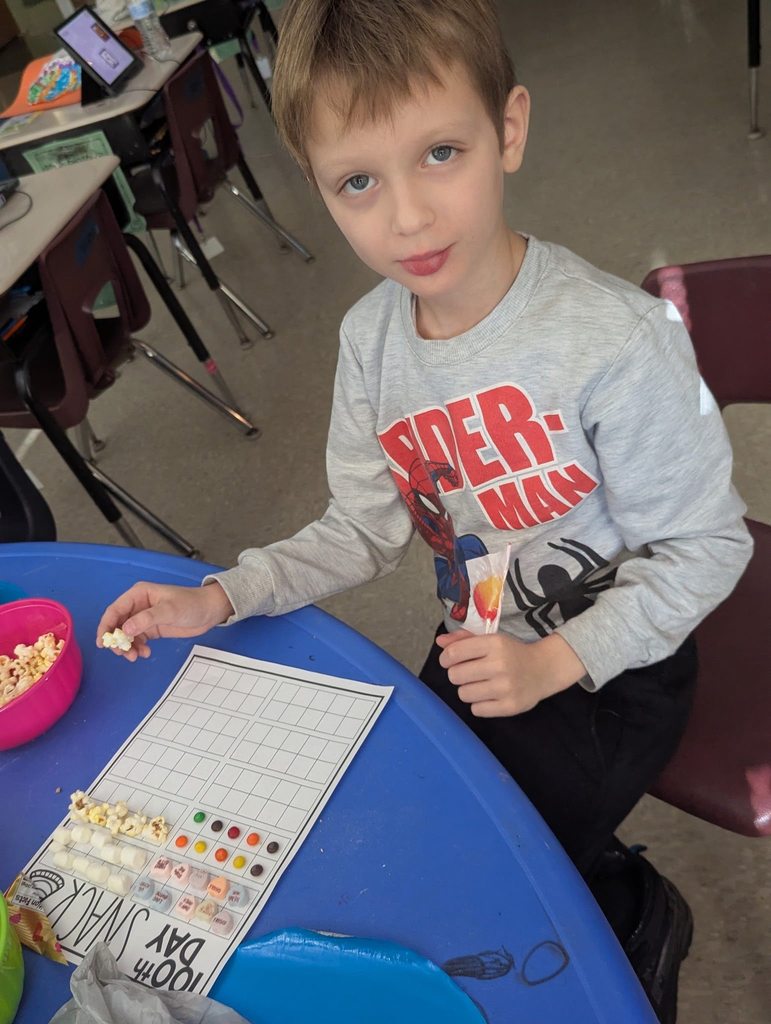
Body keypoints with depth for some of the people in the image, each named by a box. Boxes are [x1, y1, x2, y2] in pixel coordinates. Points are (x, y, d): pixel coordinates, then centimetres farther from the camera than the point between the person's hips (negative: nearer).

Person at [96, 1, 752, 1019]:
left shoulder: (619, 341, -28)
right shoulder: (371, 339, -10)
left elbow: (703, 548, -16)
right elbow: (369, 524, -1)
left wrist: (556, 663, -23)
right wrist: (223, 598, -12)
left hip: (615, 666, -5)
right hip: (480, 648, 6)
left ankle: (638, 917, 26)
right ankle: (598, 875, 38)